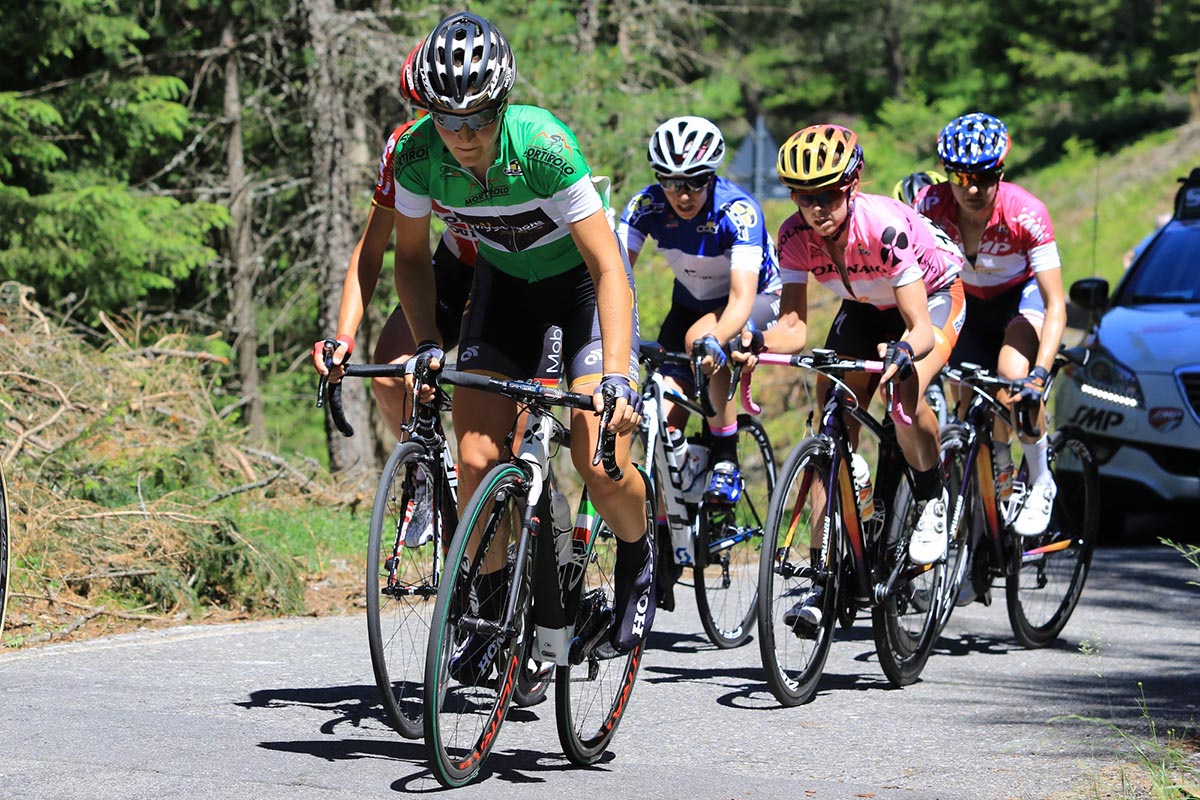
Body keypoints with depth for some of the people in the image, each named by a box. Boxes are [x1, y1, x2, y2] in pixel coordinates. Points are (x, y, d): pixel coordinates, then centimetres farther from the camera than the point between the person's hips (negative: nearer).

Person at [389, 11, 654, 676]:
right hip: (504, 284, 4)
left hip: (582, 281, -4)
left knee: (599, 461, -17)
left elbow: (609, 268, -32)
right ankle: (493, 607, 9)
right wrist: (427, 345, -13)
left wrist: (616, 375, -41)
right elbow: (410, 255, -1)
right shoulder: (418, 155, -21)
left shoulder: (542, 144, -34)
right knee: (477, 459, -12)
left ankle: (637, 563, 14)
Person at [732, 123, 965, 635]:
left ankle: (932, 500, -7)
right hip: (865, 307, 5)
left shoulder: (885, 227, -37)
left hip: (933, 296, -5)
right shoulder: (796, 236, -23)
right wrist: (759, 344, -47)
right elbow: (794, 328, -26)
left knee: (905, 391, -34)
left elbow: (921, 328, -38)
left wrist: (903, 352, -60)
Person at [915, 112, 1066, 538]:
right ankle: (1000, 471, 27)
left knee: (1013, 375, -31)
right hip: (967, 300, 3)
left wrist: (1039, 375, -45)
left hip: (1023, 295, -3)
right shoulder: (931, 204, -27)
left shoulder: (1025, 213, -33)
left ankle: (1040, 481, -11)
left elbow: (1056, 305, -34)